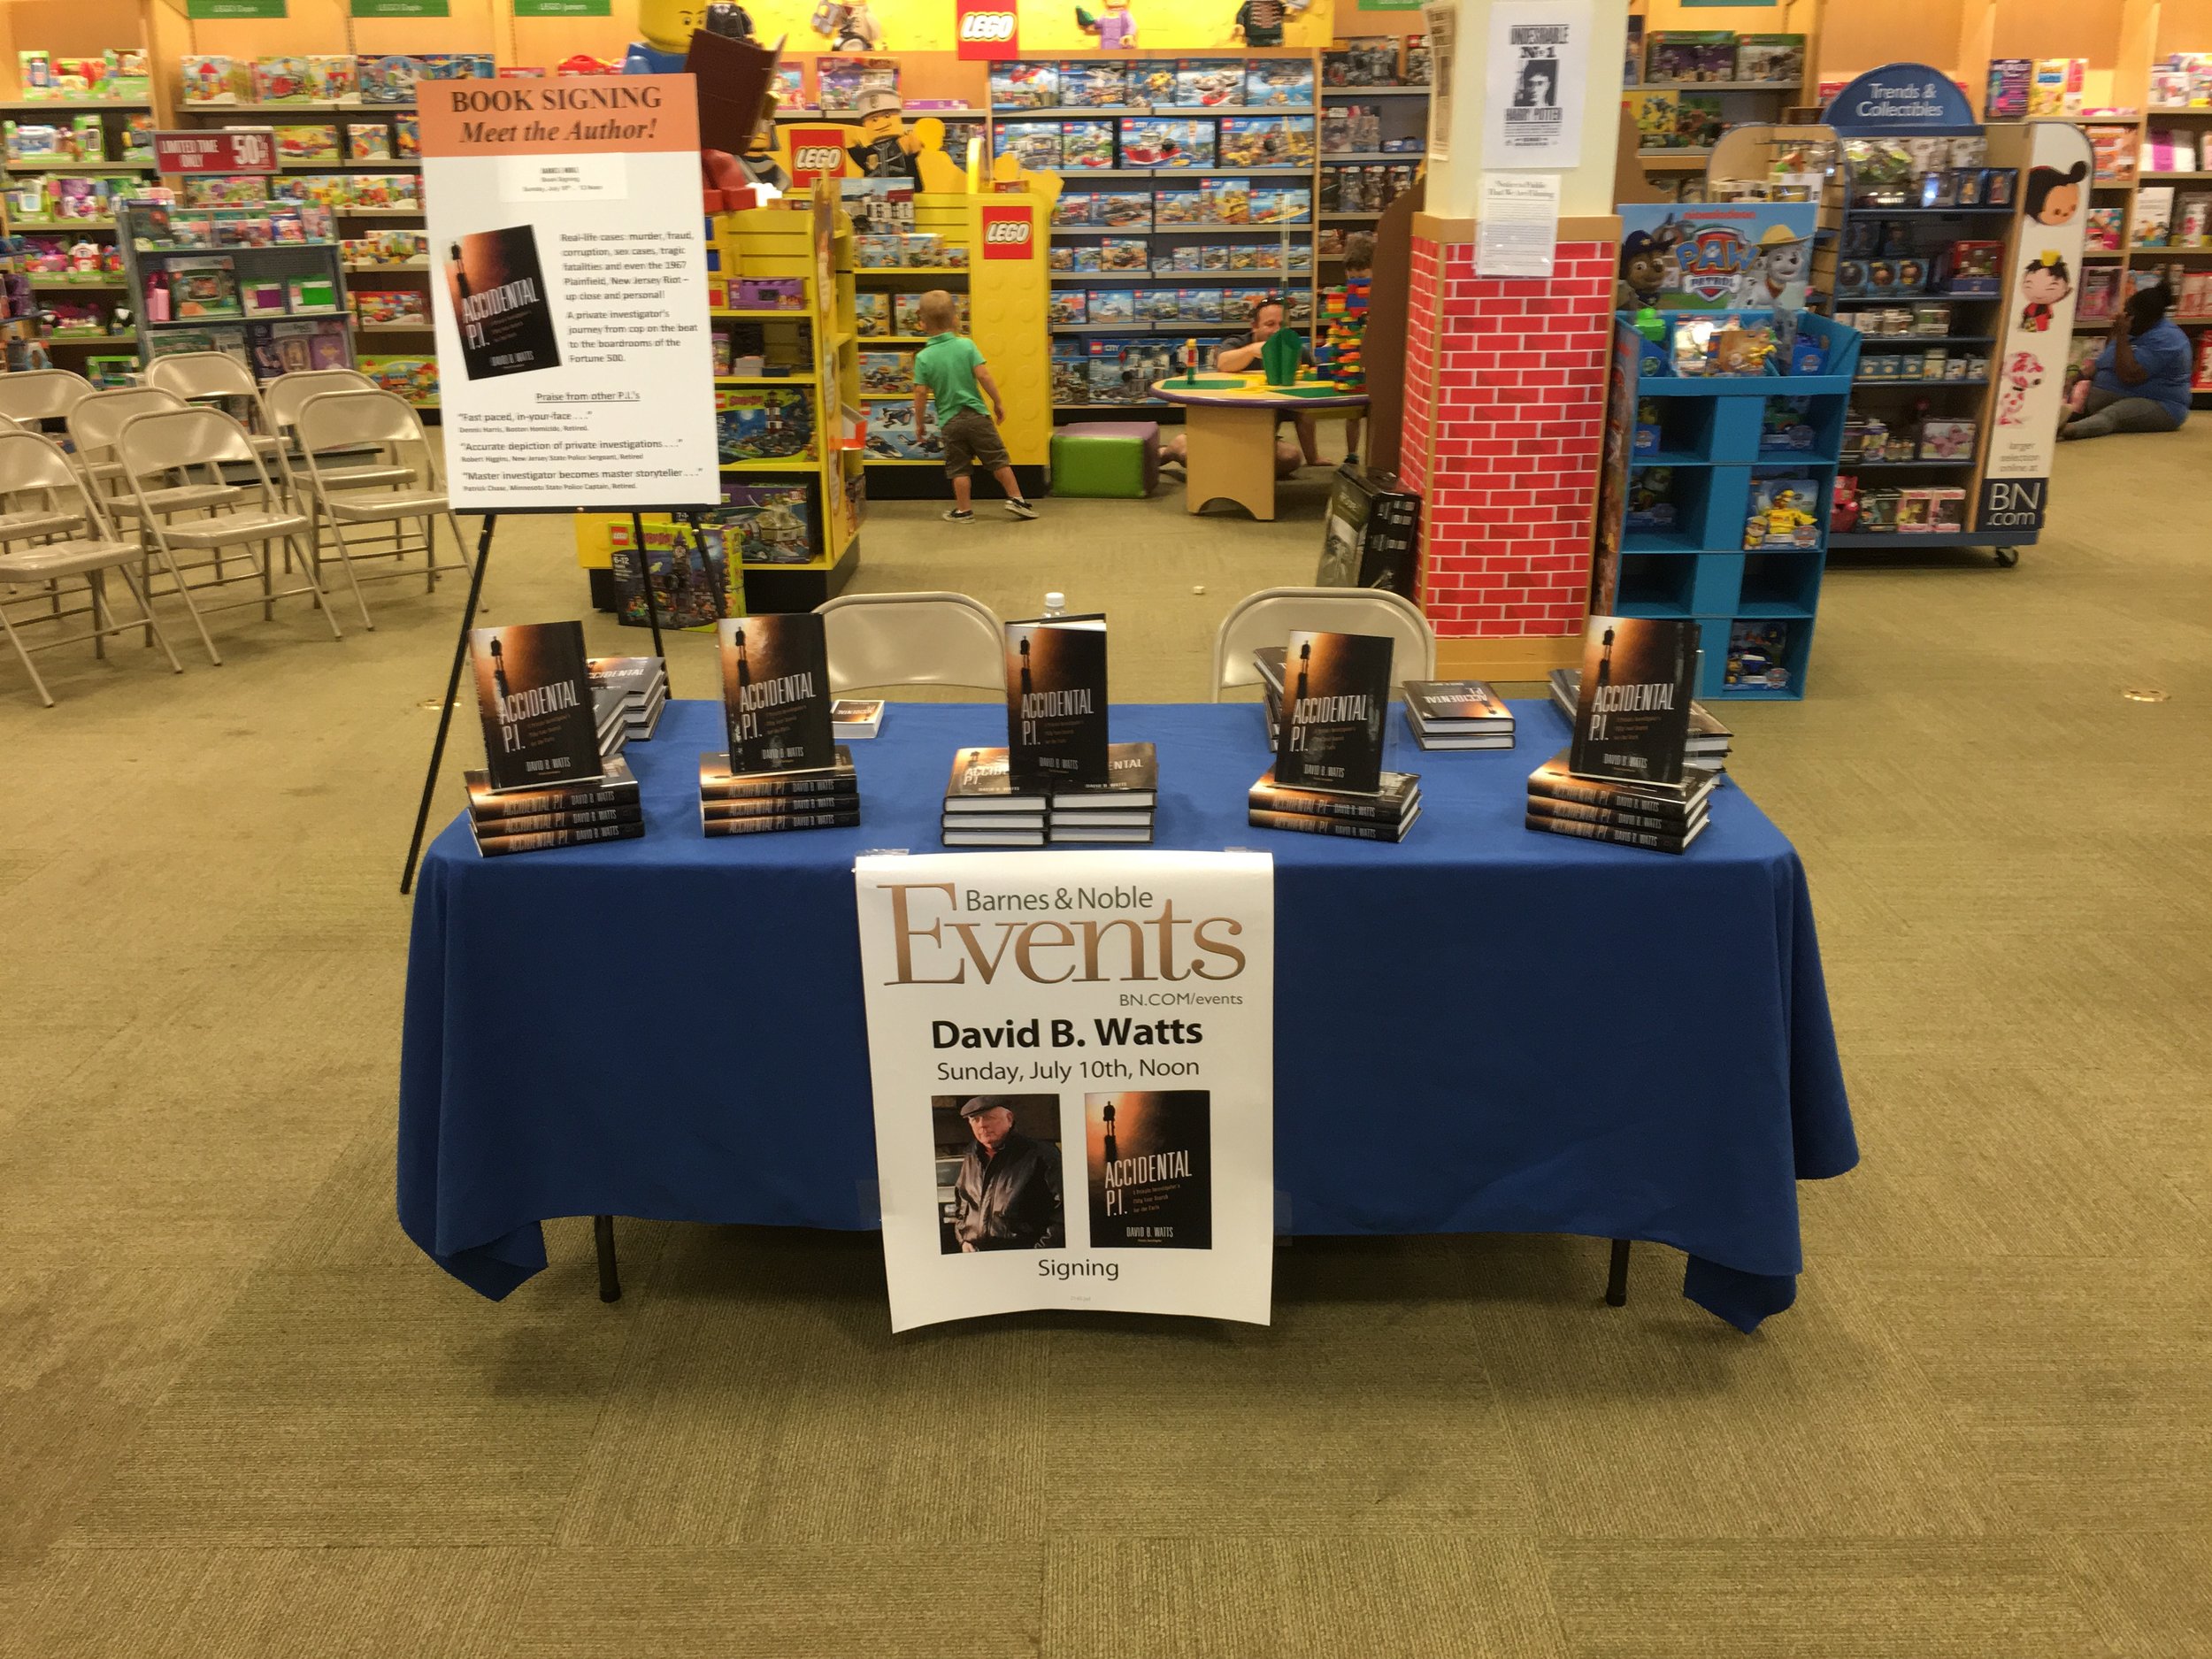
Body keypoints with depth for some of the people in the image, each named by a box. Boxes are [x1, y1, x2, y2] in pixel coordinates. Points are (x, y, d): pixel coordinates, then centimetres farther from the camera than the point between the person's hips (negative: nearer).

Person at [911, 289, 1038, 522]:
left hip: (949, 421, 0)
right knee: (998, 459, 9)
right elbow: (983, 375, -12)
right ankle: (1016, 498, 10)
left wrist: (919, 423, 5)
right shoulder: (966, 345, -7)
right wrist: (998, 402, -1)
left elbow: (921, 393, -6)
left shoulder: (923, 357, -6)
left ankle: (963, 510, 14)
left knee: (959, 467, 9)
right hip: (976, 415, 0)